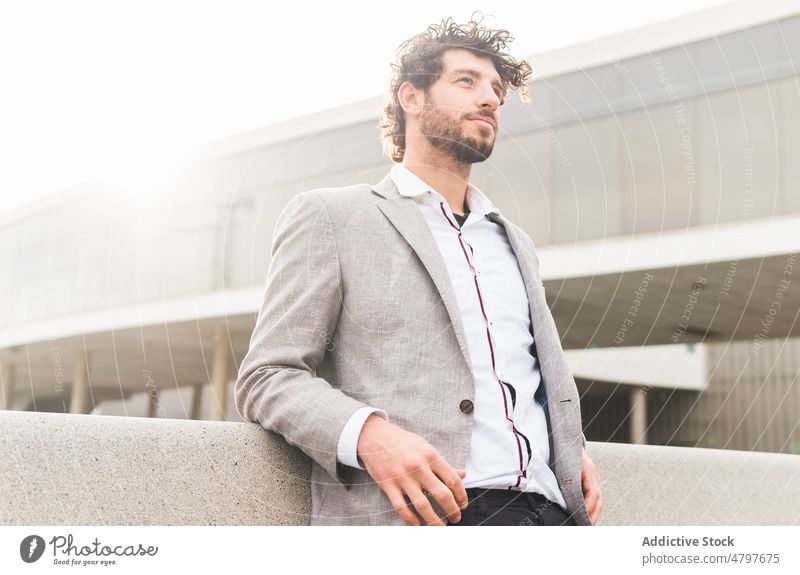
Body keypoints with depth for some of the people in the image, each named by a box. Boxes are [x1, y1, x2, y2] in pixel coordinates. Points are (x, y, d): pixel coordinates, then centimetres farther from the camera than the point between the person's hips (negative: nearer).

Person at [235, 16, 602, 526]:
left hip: (548, 509, 6)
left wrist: (574, 450, 10)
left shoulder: (516, 245, 26)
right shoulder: (329, 216, 6)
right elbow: (269, 376, 0)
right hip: (420, 514, -6)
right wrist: (367, 432, -19)